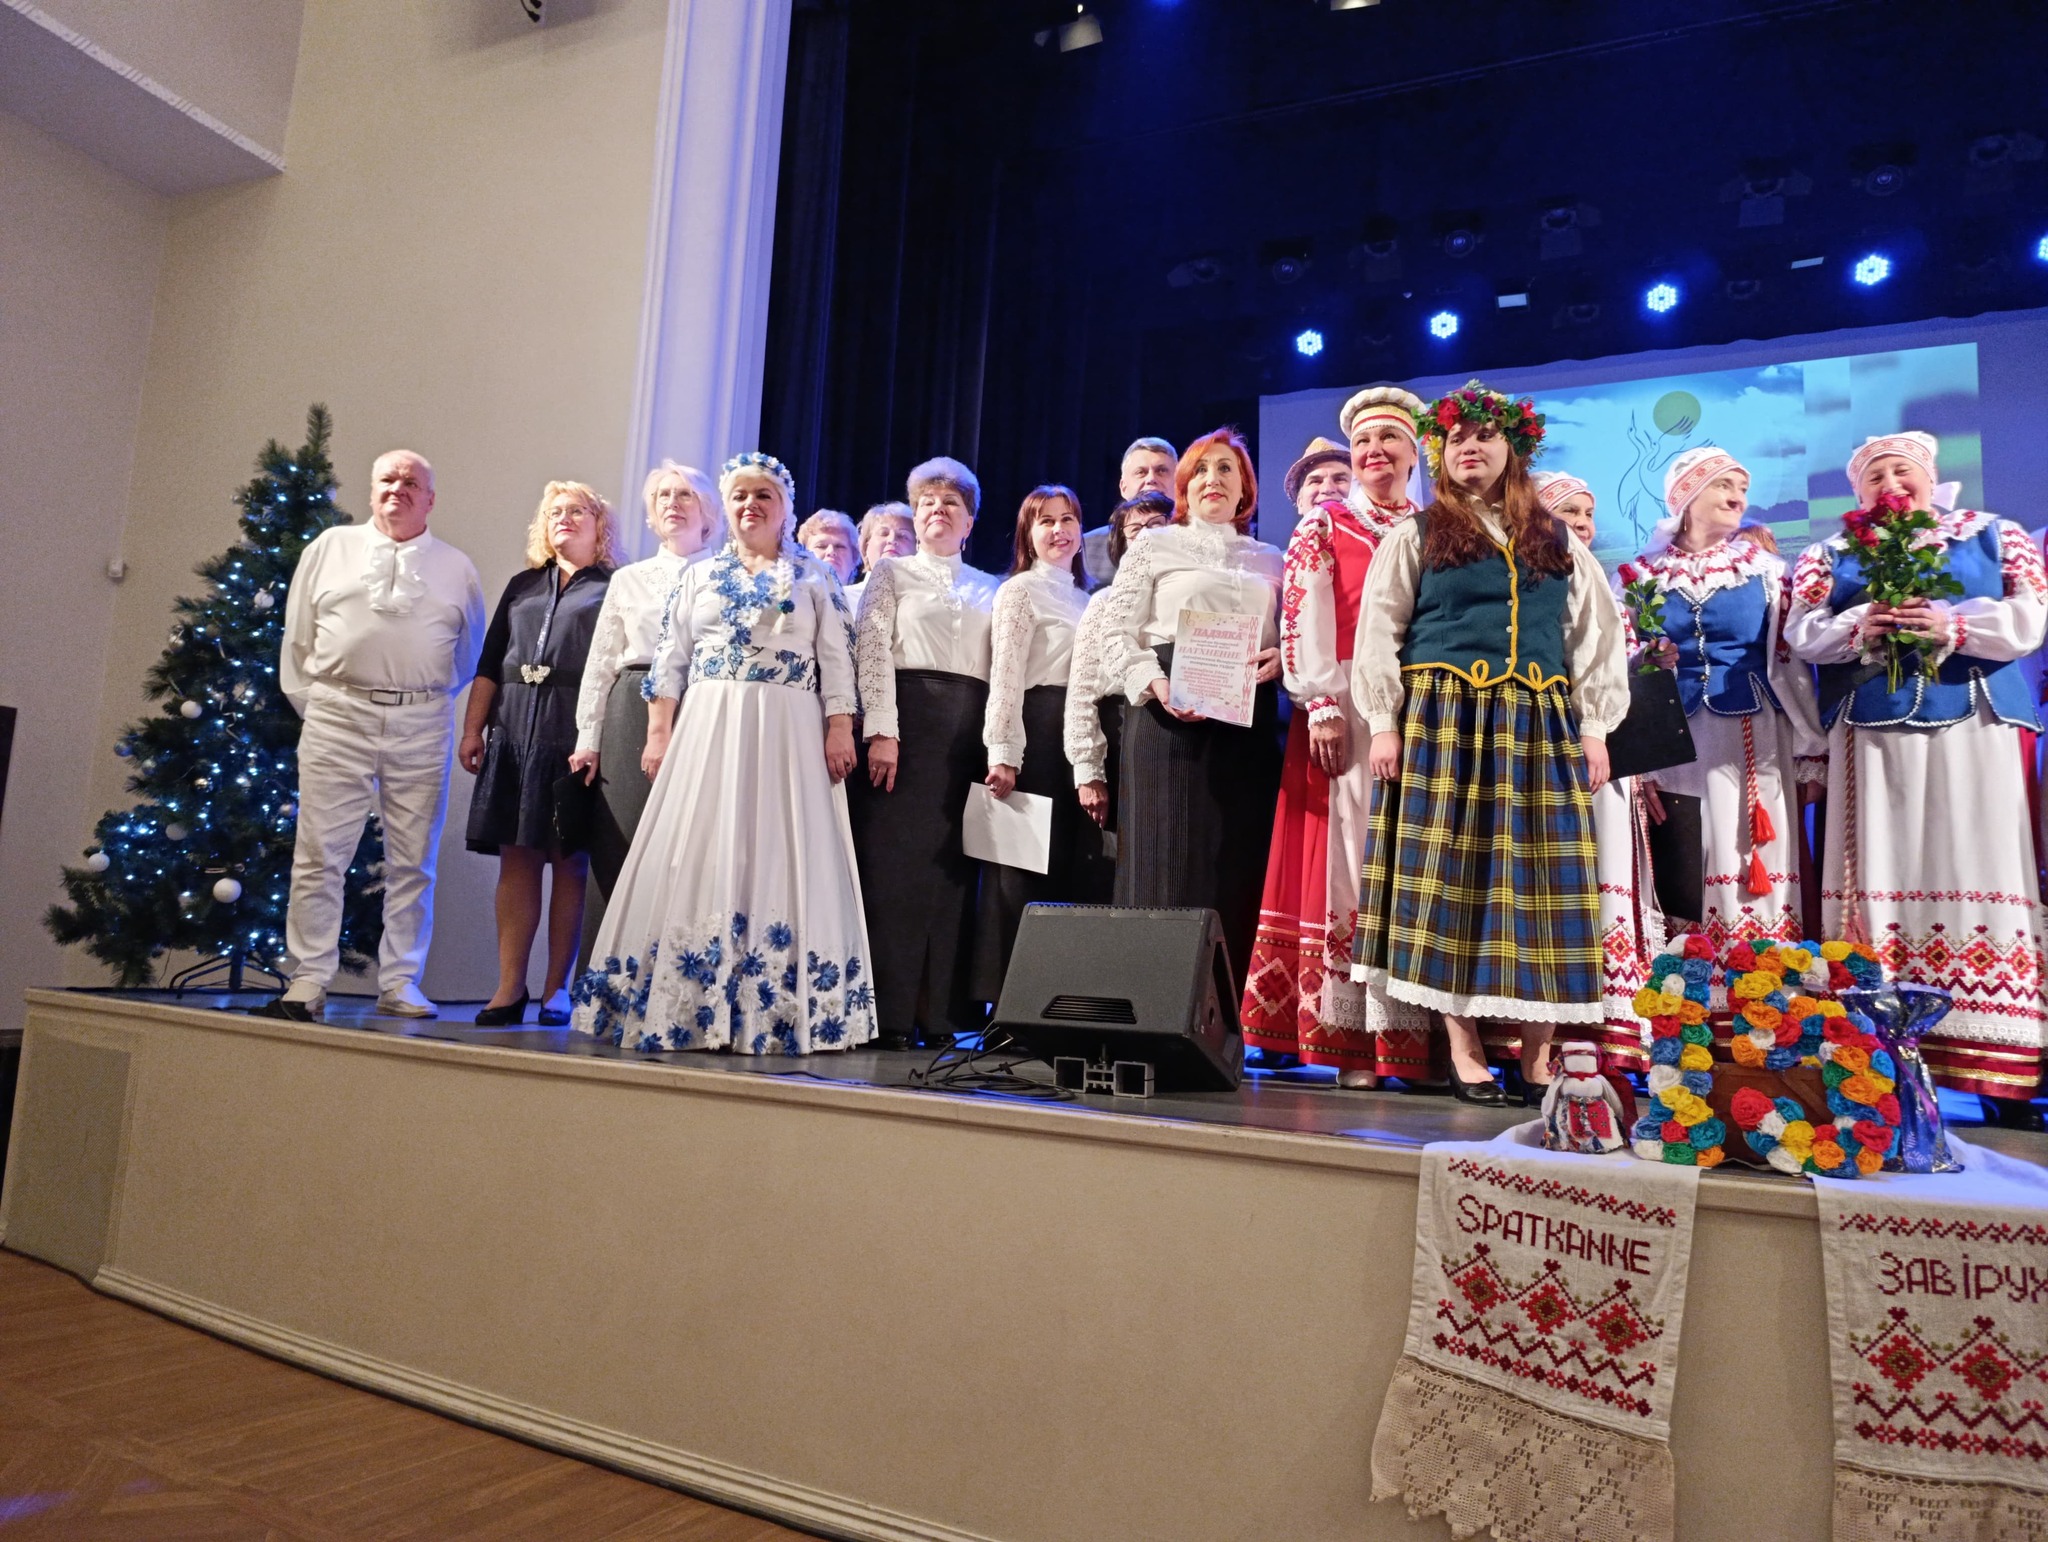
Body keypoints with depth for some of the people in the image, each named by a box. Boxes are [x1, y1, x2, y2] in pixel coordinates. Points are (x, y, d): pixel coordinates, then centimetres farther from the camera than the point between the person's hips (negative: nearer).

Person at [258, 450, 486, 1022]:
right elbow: (298, 637, 13)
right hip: (338, 718, 0)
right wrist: (311, 703, 8)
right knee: (319, 854, -1)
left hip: (421, 727, 0)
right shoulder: (330, 547, 13)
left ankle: (400, 984, 11)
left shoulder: (456, 567, 12)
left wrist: (428, 697, 11)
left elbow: (470, 653, 18)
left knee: (412, 861, 3)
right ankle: (309, 981, 6)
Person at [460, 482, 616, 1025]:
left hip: (577, 738, -4)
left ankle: (557, 989, 5)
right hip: (515, 735, 4)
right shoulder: (523, 586, 21)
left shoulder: (613, 589, 7)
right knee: (516, 859, 2)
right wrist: (473, 729, 10)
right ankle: (510, 988, 5)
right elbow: (490, 664, 19)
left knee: (569, 862, -2)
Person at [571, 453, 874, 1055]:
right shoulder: (699, 574, 14)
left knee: (776, 859, -3)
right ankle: (682, 1005, 7)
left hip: (788, 734, -2)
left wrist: (840, 730, -8)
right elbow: (671, 661, 10)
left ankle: (771, 1009, 2)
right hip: (707, 730, 2)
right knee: (697, 859, 0)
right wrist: (659, 733, 2)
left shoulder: (814, 575, 8)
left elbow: (837, 659, 3)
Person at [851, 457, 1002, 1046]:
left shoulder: (988, 589, 20)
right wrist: (881, 730, -13)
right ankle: (889, 1012, -2)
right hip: (907, 717, -3)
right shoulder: (891, 572, 12)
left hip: (969, 731, 3)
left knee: (952, 866, 0)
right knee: (895, 862, -6)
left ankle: (941, 1012, 4)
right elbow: (872, 651, 0)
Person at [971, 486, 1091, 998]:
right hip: (1038, 734, -7)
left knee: (1068, 866, 6)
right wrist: (1003, 754, -18)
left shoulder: (1085, 596, 20)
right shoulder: (1020, 591, 0)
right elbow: (1005, 677, -9)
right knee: (1026, 869, -6)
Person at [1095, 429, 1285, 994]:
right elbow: (1116, 634, 1)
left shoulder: (1269, 559, 20)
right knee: (1167, 865, -7)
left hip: (1247, 723, 3)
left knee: (1236, 868, 0)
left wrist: (1278, 659, -5)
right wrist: (1156, 685, -15)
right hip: (1169, 717, -3)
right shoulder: (1155, 544, 10)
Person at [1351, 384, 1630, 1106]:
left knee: (1539, 885, -1)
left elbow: (1596, 637, 14)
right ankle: (1465, 1053, 1)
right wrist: (1384, 721, -7)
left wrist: (1594, 727, 5)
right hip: (1443, 720, -2)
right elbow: (1379, 634, 3)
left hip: (1541, 728, 3)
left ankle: (1538, 1058, 5)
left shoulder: (1559, 544, 17)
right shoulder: (1413, 537, 9)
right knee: (1450, 878, -5)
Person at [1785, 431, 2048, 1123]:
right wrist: (1859, 628, -13)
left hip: (1976, 729, 0)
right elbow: (1801, 631, 5)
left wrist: (1952, 626, -15)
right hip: (1873, 732, 1)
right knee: (1883, 876, -3)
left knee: (1979, 875, -5)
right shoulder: (1833, 554, 16)